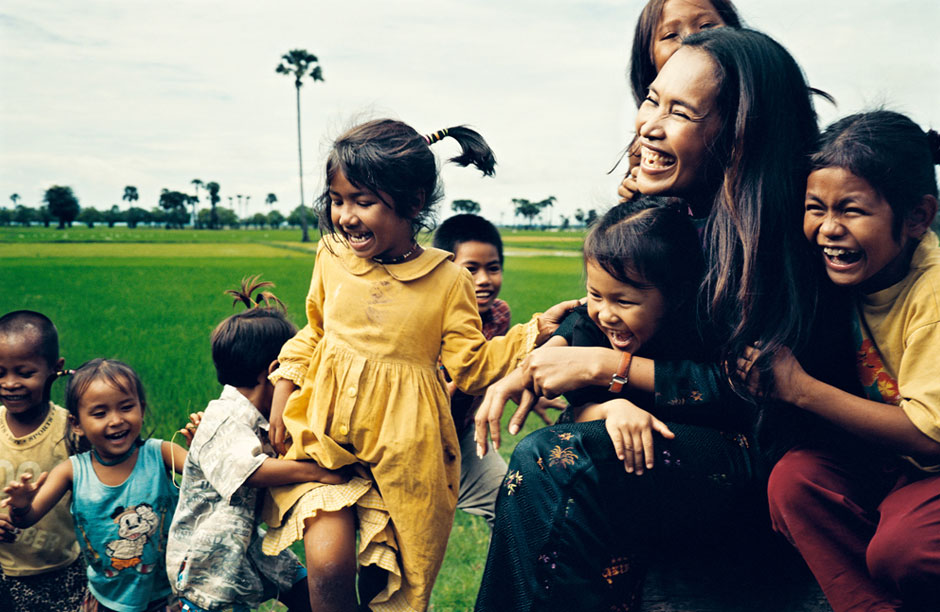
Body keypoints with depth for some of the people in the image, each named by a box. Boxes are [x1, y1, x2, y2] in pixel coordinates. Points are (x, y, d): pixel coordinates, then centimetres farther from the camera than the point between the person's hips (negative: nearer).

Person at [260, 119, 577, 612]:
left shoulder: (448, 281, -8)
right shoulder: (332, 256, 1)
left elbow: (471, 365, -4)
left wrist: (534, 332, -14)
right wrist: (284, 391, 10)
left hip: (402, 456, -2)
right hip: (327, 437, 2)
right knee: (328, 566, -13)